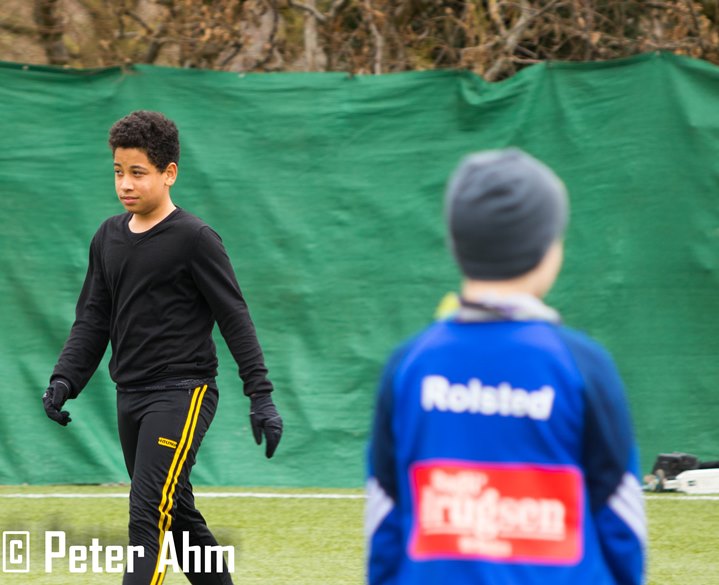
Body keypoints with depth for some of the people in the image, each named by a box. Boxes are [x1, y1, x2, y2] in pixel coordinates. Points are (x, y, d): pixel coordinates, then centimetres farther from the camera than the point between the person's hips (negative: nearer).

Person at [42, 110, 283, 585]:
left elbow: (235, 318, -9)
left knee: (149, 515, -17)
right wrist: (64, 380, 1)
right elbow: (93, 319, 14)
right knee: (178, 515, 14)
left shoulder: (195, 239, -9)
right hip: (131, 397, 7)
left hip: (183, 394, -7)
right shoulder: (108, 238, 10)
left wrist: (261, 395, -13)